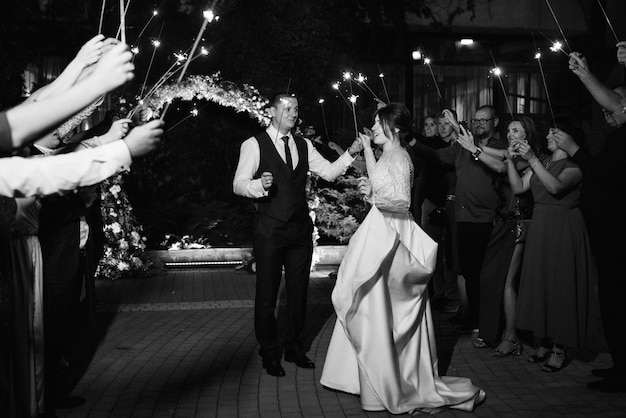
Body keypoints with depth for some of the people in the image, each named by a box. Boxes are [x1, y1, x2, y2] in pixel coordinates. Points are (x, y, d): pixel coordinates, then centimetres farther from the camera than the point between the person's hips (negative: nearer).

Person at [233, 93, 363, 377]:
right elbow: (238, 185, -9)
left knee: (299, 291, 13)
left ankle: (295, 349, 29)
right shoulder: (254, 145, -4)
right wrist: (260, 184, -30)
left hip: (300, 228, 5)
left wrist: (351, 153, -8)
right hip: (270, 230, -5)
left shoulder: (303, 146, 13)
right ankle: (270, 354, 21)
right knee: (267, 293, 4)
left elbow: (329, 172, 6)